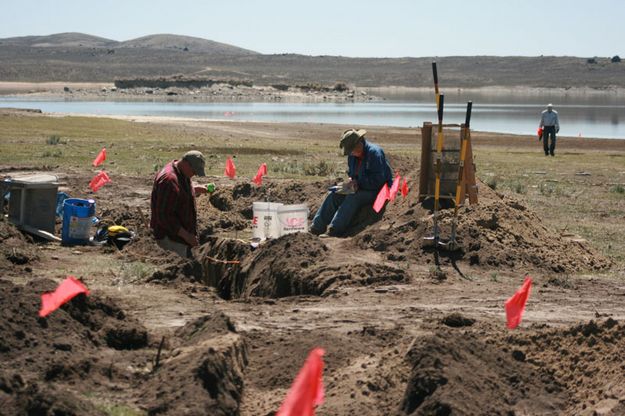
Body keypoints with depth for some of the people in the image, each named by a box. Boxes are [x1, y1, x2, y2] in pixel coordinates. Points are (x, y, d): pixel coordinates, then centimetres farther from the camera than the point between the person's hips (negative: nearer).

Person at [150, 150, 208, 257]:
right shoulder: (169, 180, -25)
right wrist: (186, 235, -24)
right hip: (170, 239, -10)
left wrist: (194, 189, 14)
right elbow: (164, 216, -26)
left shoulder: (181, 173, 8)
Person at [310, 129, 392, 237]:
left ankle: (334, 231, -36)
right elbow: (351, 172, 21)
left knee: (353, 197, -32)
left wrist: (358, 183, -21)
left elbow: (378, 180, -24)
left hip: (378, 190, -8)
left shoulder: (374, 153, -21)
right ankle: (316, 227, -14)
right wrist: (351, 180, -2)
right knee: (333, 195, -7)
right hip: (361, 188, 8)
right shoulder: (353, 155, 5)